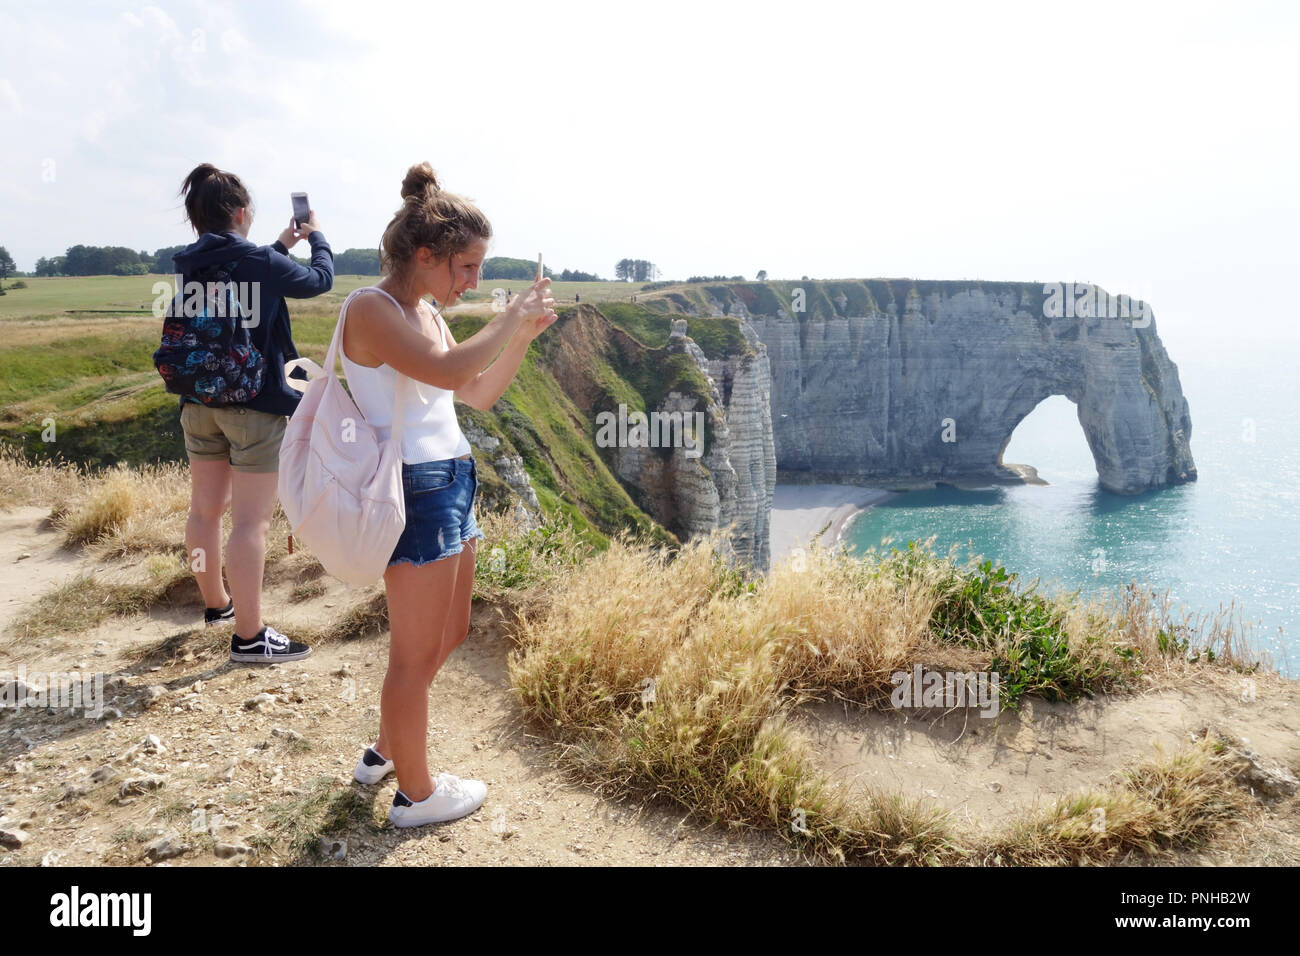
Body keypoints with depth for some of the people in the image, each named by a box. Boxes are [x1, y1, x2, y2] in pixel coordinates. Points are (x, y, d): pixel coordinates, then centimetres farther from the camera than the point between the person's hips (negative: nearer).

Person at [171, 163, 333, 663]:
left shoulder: (190, 265, 4)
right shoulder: (257, 261, -15)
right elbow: (319, 280, 1)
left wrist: (281, 246, 30)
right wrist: (317, 237, 19)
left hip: (199, 403, 8)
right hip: (254, 405, -7)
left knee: (206, 508, 17)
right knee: (251, 520, -4)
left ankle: (216, 603, 36)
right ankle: (249, 635, 0)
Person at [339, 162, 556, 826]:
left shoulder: (428, 315, 14)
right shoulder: (371, 308, -13)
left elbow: (479, 394, 19)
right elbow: (446, 370, -29)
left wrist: (523, 334, 8)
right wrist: (509, 320, -15)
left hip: (451, 482, 10)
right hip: (416, 489, -10)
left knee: (451, 632, 21)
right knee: (418, 652, 4)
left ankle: (386, 750, 40)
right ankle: (415, 793, 23)